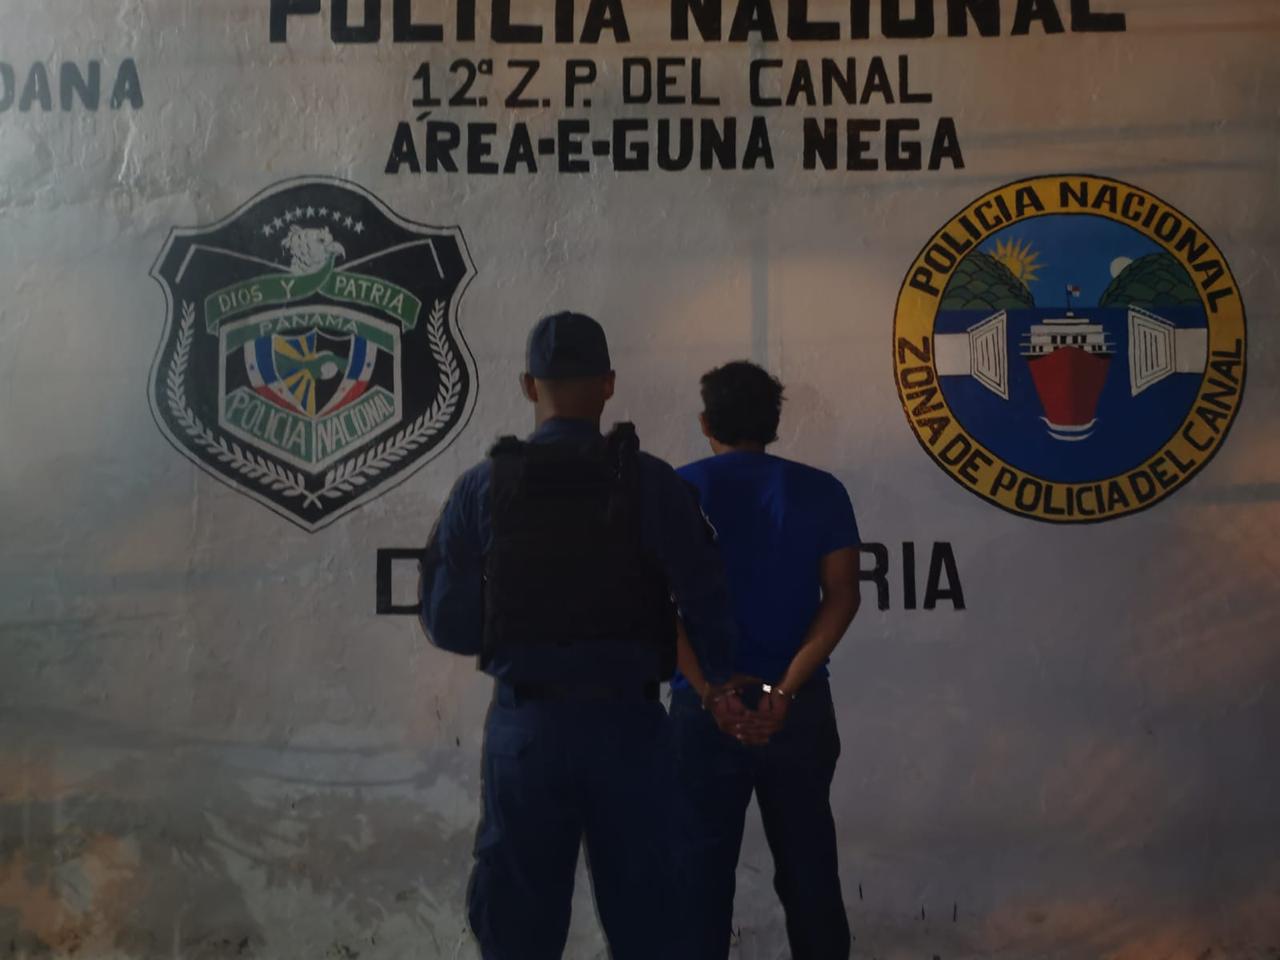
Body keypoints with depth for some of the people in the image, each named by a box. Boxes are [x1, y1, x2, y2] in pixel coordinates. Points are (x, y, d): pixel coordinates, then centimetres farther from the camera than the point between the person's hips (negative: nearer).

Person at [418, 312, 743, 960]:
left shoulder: (482, 488, -3)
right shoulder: (651, 483, -6)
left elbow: (447, 623, -1)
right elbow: (708, 604, -9)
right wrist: (718, 684, 9)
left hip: (526, 726, 1)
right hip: (627, 724, 0)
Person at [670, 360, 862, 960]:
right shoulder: (820, 491, 3)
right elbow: (842, 594, -6)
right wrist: (784, 690, -12)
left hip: (704, 707, -1)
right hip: (798, 707, 2)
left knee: (704, 867, 8)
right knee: (808, 863, 13)